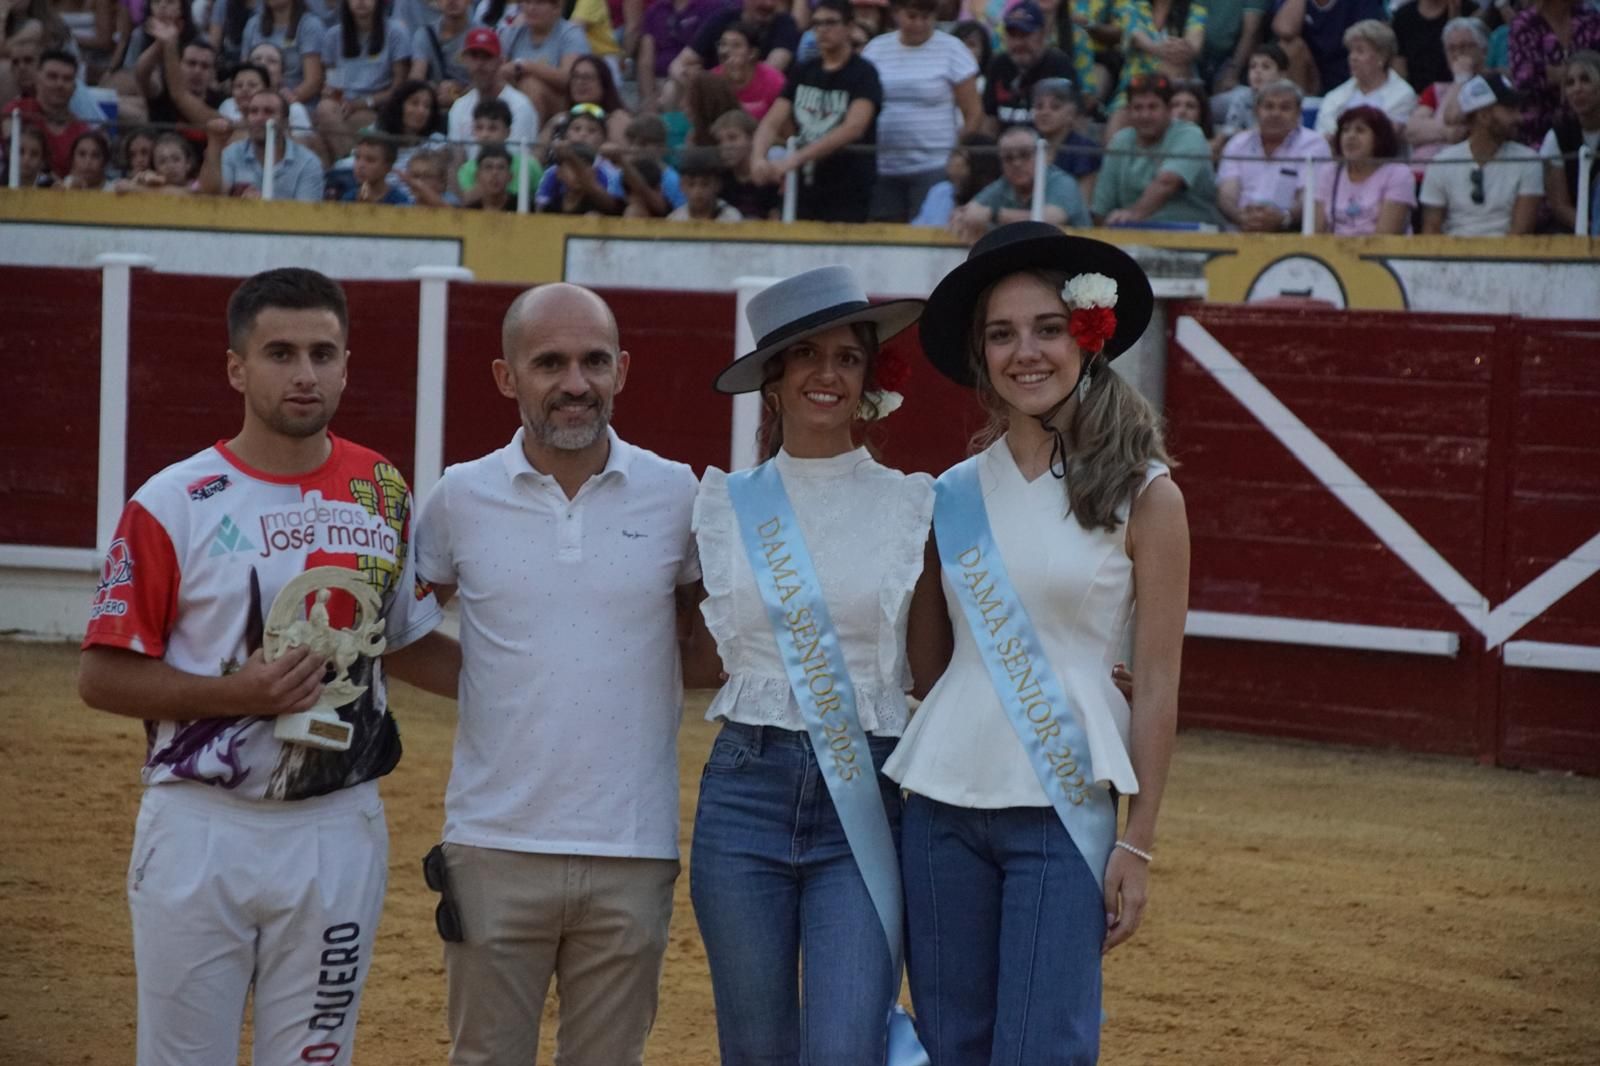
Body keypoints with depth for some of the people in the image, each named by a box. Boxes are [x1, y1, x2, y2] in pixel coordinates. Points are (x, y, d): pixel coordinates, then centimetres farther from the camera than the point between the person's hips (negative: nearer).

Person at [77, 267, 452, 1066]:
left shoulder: (383, 493, 6)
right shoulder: (172, 505, -6)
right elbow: (102, 677, -5)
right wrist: (238, 693, -18)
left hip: (338, 834, 3)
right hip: (199, 830, -3)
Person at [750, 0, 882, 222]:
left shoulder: (863, 73, -5)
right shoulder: (803, 73, 12)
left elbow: (854, 127, -20)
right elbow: (772, 122, 5)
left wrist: (796, 158, -27)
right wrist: (759, 157, -18)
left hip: (848, 197, -5)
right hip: (806, 192, 5)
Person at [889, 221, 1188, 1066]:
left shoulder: (1142, 494, -3)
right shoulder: (953, 497, 7)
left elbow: (1157, 684, -3)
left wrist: (1138, 843, -6)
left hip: (1065, 814, -4)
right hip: (942, 809, 4)